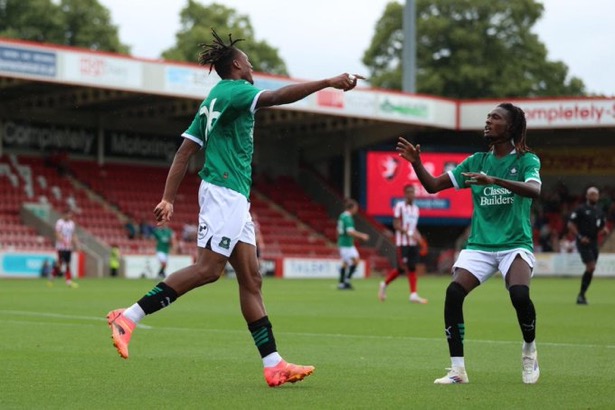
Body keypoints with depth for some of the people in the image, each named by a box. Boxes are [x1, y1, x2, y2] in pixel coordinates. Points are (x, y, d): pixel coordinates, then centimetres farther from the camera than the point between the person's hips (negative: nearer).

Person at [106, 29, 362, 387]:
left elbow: (185, 152, 16)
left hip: (235, 199, 10)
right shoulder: (231, 90, -5)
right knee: (208, 269, -16)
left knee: (251, 279, 4)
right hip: (225, 192, -10)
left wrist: (168, 199, 11)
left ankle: (274, 365, 2)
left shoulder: (213, 102, 21)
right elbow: (277, 97, -21)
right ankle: (129, 317, -16)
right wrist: (329, 83, -22)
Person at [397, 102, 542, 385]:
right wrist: (416, 163, -11)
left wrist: (494, 180, -37)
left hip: (515, 244, -3)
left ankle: (529, 350, 1)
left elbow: (534, 189, -23)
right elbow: (433, 186, 8)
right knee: (453, 292, -21)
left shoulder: (526, 160, -2)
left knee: (519, 293, -30)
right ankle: (457, 369, -12)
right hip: (479, 245, 3)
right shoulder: (477, 161, 9)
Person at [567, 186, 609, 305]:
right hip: (583, 242, -6)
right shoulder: (581, 209, -4)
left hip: (594, 243, 6)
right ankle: (581, 295, -9)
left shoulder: (600, 211, 14)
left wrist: (605, 230, -1)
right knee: (591, 267, -17)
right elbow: (570, 225, -6)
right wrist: (580, 237, -15)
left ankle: (581, 295, 15)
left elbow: (603, 227, 23)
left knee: (590, 269, 5)